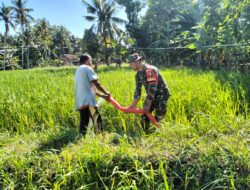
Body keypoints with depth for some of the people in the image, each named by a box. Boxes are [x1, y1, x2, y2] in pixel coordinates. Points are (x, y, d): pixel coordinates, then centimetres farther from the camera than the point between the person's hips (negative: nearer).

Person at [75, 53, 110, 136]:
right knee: (97, 120, -8)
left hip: (80, 102, 9)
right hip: (87, 101, -9)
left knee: (84, 122, 11)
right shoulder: (87, 68, 1)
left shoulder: (78, 71, 27)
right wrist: (106, 92, 7)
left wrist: (102, 95, 22)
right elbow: (96, 84, -7)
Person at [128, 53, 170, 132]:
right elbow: (138, 90, 5)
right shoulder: (138, 74, 1)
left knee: (158, 116, -7)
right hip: (151, 95, 8)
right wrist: (133, 105, 1)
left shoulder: (150, 70, -25)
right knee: (144, 117, 3)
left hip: (161, 94, -8)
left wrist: (148, 105, -23)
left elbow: (152, 89, -27)